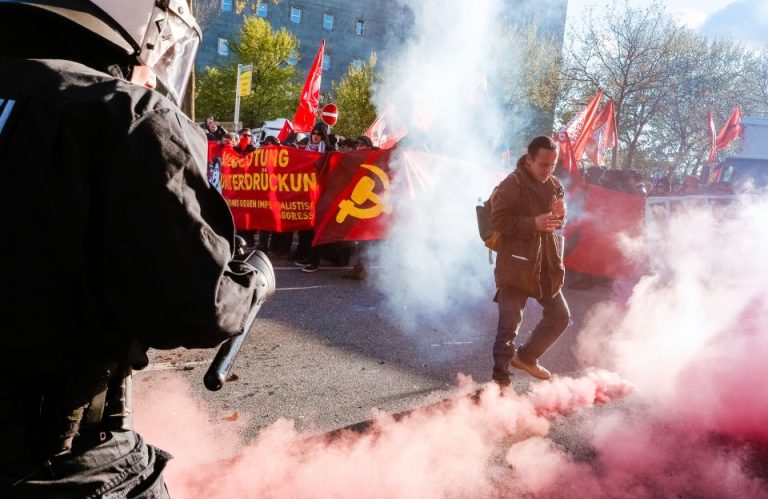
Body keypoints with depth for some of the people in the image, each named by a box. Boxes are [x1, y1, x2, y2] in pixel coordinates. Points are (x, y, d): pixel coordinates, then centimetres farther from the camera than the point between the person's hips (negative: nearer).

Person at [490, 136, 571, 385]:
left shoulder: (554, 185, 9)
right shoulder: (511, 185, -13)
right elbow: (499, 222, -18)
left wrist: (559, 215, -4)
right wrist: (534, 223, -26)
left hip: (546, 266, 7)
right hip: (515, 266, -7)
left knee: (560, 316, 14)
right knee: (509, 325, 0)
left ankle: (526, 357, 33)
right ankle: (501, 377, 16)